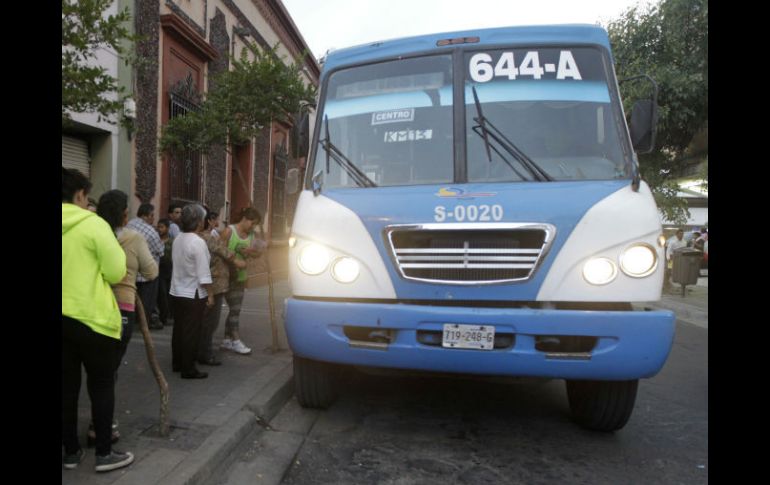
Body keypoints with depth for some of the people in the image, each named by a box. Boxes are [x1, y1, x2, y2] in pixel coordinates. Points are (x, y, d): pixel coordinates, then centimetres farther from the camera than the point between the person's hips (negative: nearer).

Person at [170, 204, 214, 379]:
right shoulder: (198, 242, -20)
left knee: (179, 329, 17)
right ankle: (188, 369, 9)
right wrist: (210, 294, -11)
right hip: (193, 295, -8)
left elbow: (176, 264, 11)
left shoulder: (177, 239, 5)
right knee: (191, 333, 1)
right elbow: (204, 274, -20)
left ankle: (177, 363, 29)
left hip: (176, 292, 8)